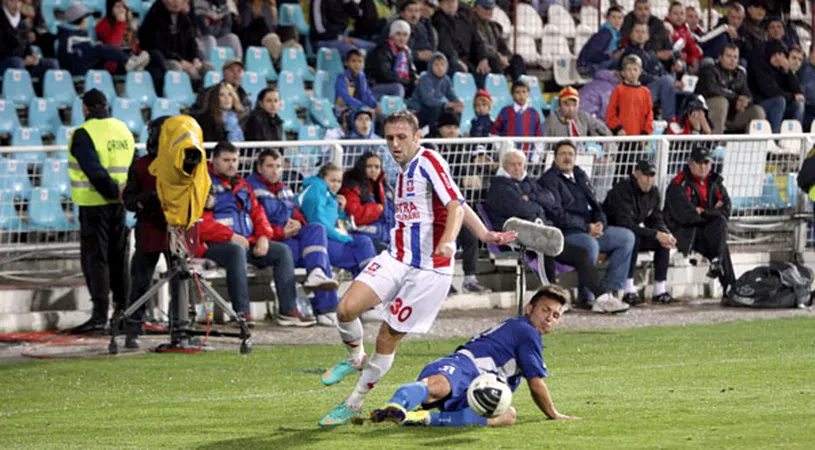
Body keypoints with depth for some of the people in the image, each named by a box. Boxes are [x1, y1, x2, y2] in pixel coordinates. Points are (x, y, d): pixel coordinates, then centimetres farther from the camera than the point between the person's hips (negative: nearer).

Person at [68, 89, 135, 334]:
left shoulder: (83, 134, -12)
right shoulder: (123, 130, 12)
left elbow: (94, 171, -21)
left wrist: (114, 193, -14)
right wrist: (126, 193, 3)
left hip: (94, 203, -7)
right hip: (119, 204, 7)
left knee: (95, 258, -4)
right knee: (119, 257, 15)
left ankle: (100, 315, -9)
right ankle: (123, 311, 20)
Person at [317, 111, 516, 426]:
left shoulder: (429, 162, -10)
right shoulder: (404, 170, 15)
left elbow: (455, 205, -22)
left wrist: (448, 240, -40)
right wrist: (484, 235, 9)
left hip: (430, 268, -7)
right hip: (395, 258, 7)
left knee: (388, 337, -1)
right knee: (347, 308, -15)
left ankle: (355, 403, 15)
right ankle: (355, 358, 13)